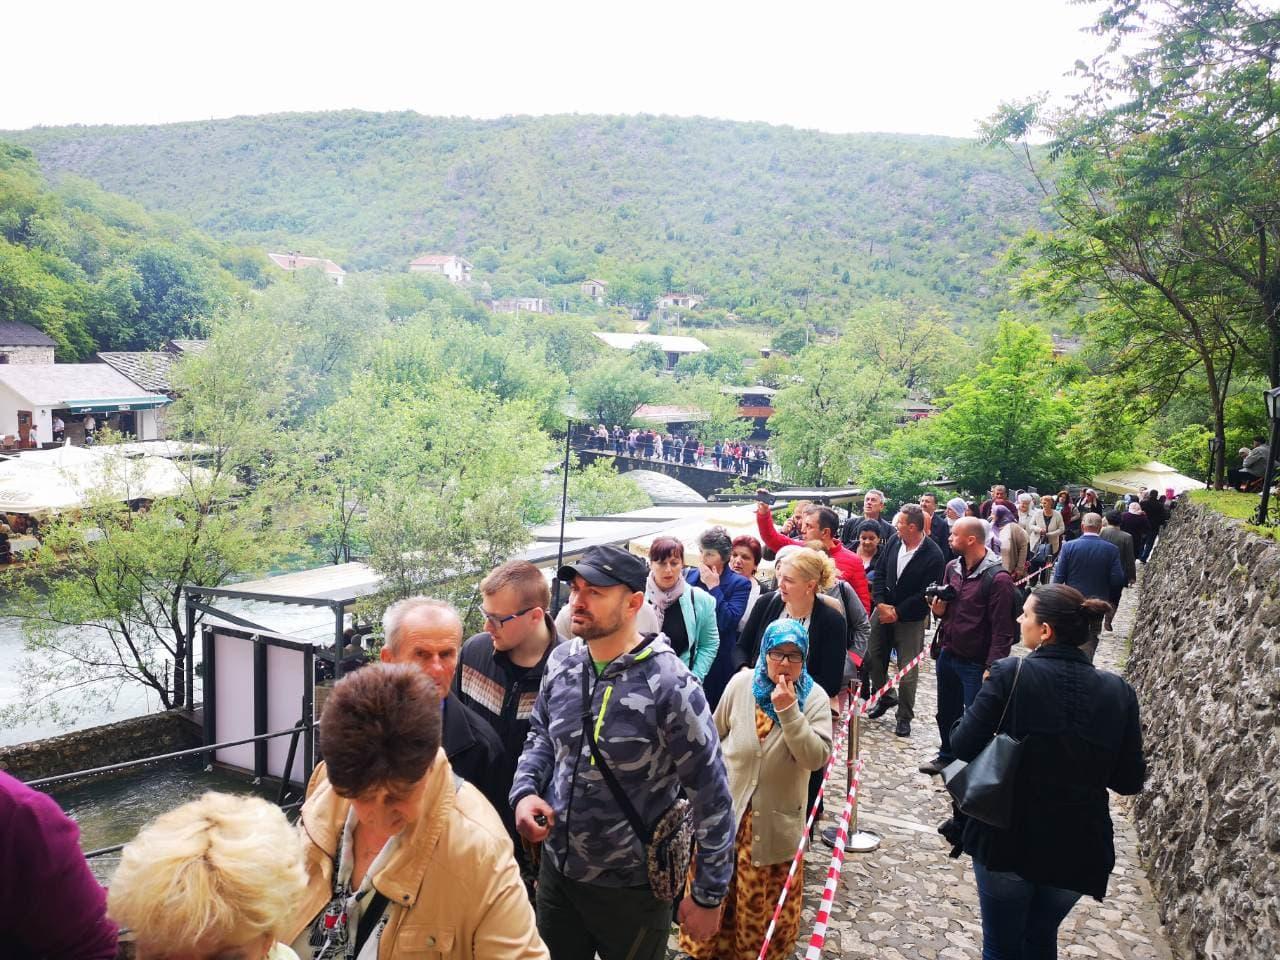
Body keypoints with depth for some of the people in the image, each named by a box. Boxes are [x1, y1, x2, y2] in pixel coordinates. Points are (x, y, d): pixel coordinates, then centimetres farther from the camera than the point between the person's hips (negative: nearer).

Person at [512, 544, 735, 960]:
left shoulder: (670, 686, -24)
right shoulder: (562, 660, -5)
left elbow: (712, 796, -17)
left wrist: (708, 895, -10)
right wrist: (525, 791, -8)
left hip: (632, 886, -5)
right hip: (556, 869, 5)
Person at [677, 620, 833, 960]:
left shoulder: (814, 697, -12)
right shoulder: (741, 683, -7)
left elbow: (817, 758, -22)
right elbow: (716, 733, 7)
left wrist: (789, 712, -30)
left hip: (775, 817, -1)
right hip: (727, 807, 2)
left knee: (768, 896, 10)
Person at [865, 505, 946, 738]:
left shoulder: (934, 556, -18)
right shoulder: (893, 541, -2)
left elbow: (925, 594, -17)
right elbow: (880, 572, 4)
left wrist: (897, 612, -15)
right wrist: (881, 603, -7)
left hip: (910, 619, -5)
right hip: (884, 609, 5)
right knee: (873, 657, 11)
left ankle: (904, 717, 17)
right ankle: (883, 698, 34)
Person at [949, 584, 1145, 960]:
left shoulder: (1011, 674, -17)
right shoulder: (1118, 692, -6)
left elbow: (962, 746, -17)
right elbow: (1129, 780, -2)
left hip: (1006, 838, -3)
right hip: (1077, 847, 3)